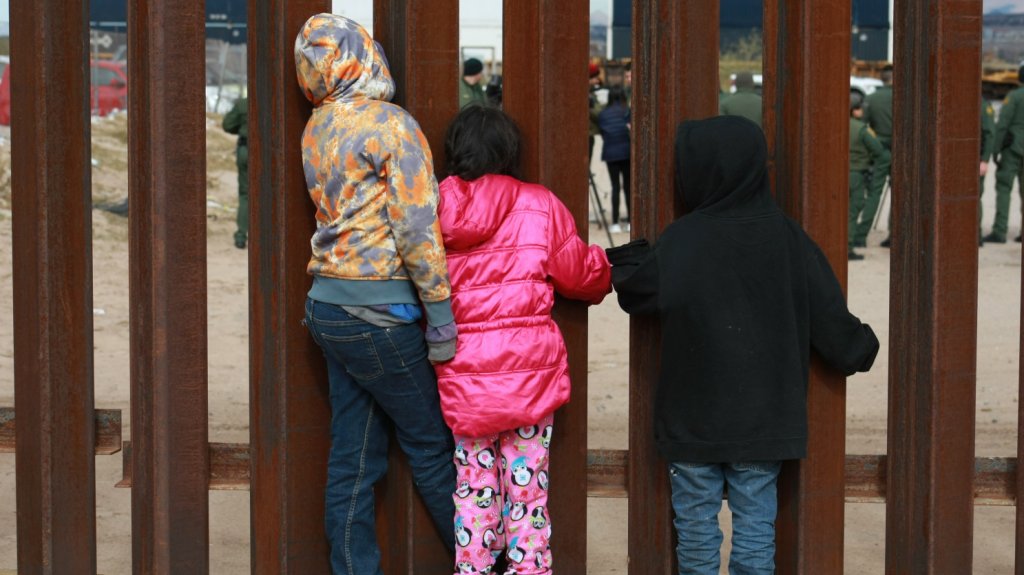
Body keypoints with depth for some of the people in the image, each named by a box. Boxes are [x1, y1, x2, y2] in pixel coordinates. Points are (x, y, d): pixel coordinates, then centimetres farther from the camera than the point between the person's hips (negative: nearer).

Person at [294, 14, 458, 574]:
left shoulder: (317, 129, 10)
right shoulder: (391, 125, -12)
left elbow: (348, 214, 10)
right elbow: (417, 228, -16)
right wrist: (442, 318, -14)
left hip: (328, 306, 7)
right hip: (378, 311, -7)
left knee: (352, 458, 9)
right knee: (431, 444, 6)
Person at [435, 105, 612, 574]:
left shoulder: (434, 207, 0)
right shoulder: (538, 206, -3)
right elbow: (580, 274, 5)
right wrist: (604, 272, 26)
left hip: (462, 372, 2)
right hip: (530, 368, -2)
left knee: (473, 485, 11)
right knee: (527, 487, 6)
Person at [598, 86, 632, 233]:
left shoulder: (602, 114, 6)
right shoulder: (626, 111, -3)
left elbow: (602, 133, 6)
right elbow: (630, 130, -7)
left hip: (609, 153, 2)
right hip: (625, 151, -2)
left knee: (615, 186, 4)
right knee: (628, 186, 5)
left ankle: (615, 223, -1)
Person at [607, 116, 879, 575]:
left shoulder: (683, 239, -12)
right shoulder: (786, 236, -2)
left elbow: (643, 291, -23)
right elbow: (827, 314, 1)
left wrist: (624, 262, -3)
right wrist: (860, 349, 18)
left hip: (694, 417, -2)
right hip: (764, 416, 2)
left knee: (697, 526, 9)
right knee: (755, 528, 7)